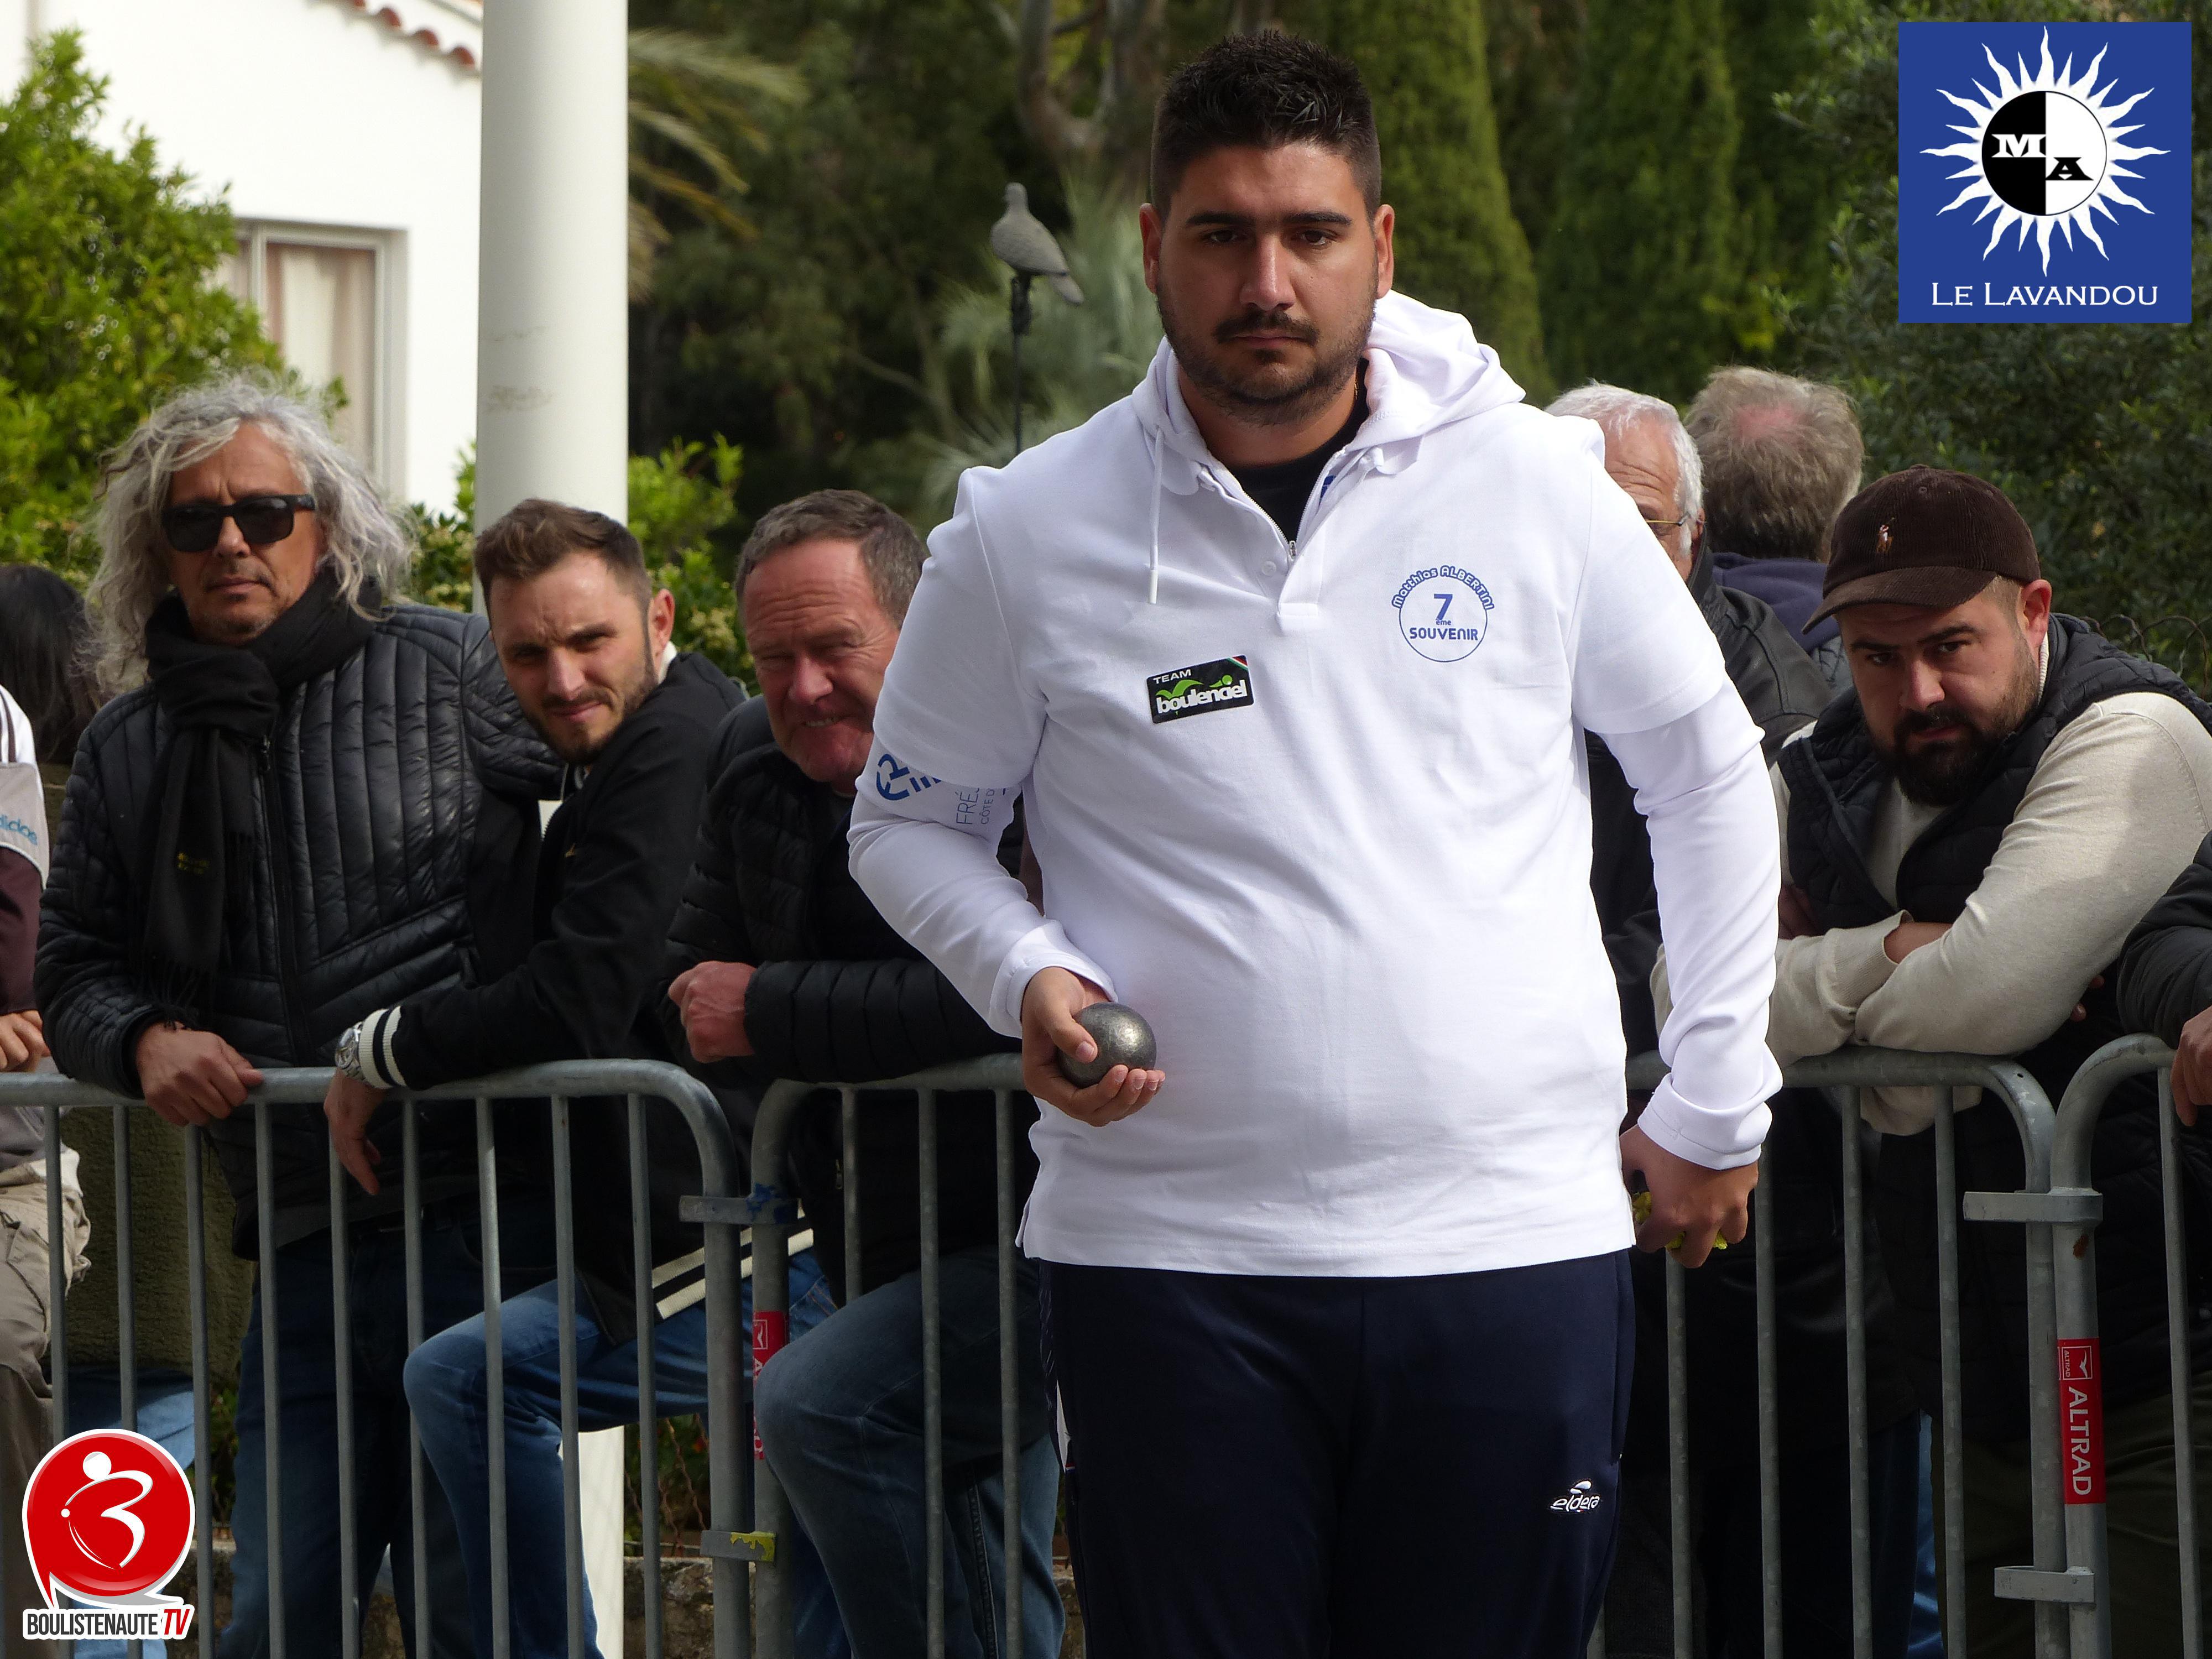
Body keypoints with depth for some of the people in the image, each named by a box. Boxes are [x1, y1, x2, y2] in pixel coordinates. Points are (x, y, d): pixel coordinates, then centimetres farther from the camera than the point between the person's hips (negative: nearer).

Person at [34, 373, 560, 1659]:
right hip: (298, 1243, 5)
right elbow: (75, 966, 18)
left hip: (477, 1206, -5)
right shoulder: (130, 752, 14)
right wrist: (145, 1039, -1)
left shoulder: (456, 672, 0)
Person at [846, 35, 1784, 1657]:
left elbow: (1706, 763, 16)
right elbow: (911, 824, 15)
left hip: (1515, 1235, 1)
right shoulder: (1027, 535, 2)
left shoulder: (1535, 481, 3)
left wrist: (1716, 1098, 15)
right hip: (1168, 1250, 0)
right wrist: (1026, 978, -5)